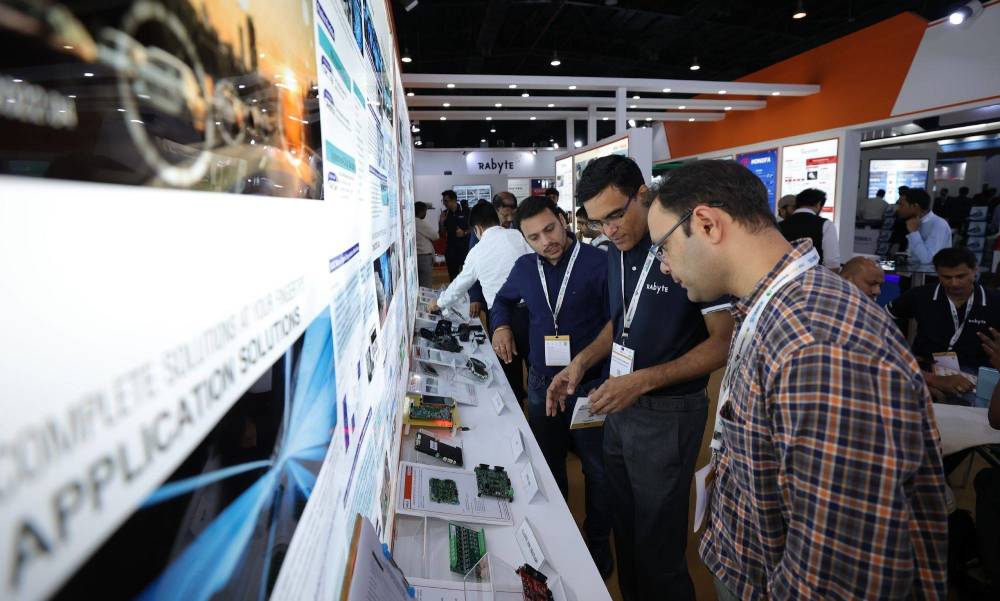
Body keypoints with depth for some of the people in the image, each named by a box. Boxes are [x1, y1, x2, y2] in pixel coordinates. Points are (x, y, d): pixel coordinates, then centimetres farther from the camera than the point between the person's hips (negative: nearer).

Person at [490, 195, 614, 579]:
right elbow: (503, 300, 21)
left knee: (597, 470, 13)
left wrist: (610, 381, -21)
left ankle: (598, 542, 37)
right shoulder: (525, 267, 1)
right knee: (547, 464, 21)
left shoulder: (598, 263, -16)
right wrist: (500, 325, 0)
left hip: (590, 385, -4)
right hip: (541, 382, 5)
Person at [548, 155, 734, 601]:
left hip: (668, 413, -7)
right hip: (620, 406, 7)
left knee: (657, 543, 9)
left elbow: (723, 341, -17)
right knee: (625, 526, 21)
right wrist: (582, 362, 0)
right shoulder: (618, 252, 4)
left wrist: (644, 380, -25)